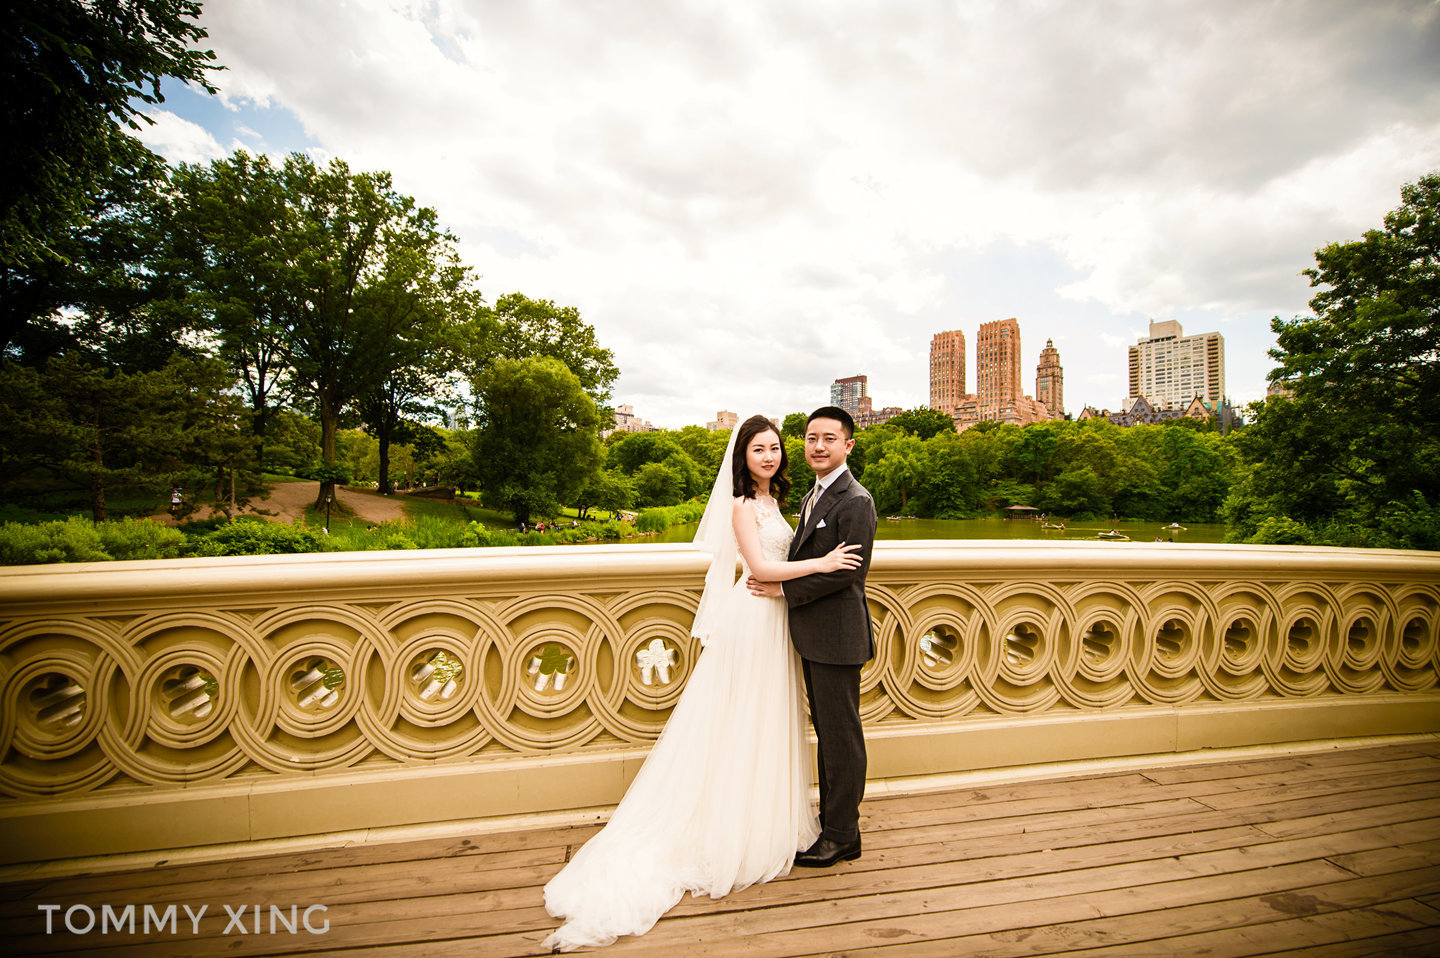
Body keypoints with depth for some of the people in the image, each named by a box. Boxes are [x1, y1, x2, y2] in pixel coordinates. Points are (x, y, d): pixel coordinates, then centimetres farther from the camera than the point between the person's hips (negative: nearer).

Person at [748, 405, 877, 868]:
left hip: (837, 636, -9)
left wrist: (785, 589, -15)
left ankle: (842, 836, 21)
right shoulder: (813, 496, 14)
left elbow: (849, 571, -20)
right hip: (814, 637, 9)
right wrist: (772, 577, 0)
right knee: (826, 732, 19)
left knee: (841, 736, 5)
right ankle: (830, 818, 34)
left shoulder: (856, 501, -16)